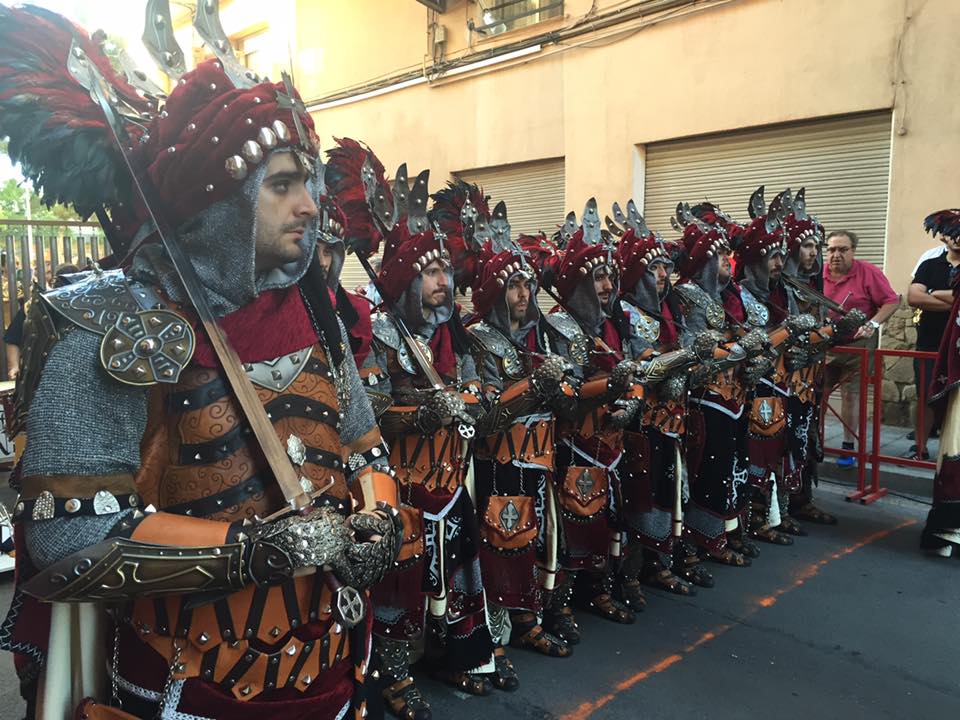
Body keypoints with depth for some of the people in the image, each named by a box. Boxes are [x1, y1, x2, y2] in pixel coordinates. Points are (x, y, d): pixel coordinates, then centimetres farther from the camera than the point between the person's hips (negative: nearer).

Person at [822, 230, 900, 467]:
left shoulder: (869, 273, -9)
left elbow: (891, 301, -9)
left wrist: (872, 324, -20)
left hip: (857, 344, -3)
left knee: (850, 394, 2)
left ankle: (848, 447, 14)